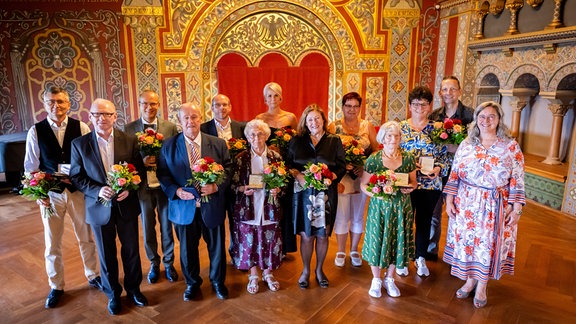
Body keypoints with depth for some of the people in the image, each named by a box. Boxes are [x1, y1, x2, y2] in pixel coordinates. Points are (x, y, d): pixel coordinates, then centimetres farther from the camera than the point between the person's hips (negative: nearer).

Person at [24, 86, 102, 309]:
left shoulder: (81, 128, -4)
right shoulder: (36, 131, -2)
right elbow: (31, 167, 1)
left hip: (78, 191, 0)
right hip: (51, 193, 0)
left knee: (86, 238, 14)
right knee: (52, 244, 11)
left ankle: (92, 276, 35)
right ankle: (56, 287, 31)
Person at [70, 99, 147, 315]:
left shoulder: (130, 141, -5)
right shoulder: (79, 144, -5)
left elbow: (140, 171, -1)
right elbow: (76, 177, -3)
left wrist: (129, 188, -18)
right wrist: (98, 191, -19)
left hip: (126, 205, 1)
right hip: (99, 207, 0)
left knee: (131, 250, 14)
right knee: (107, 255, 14)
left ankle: (133, 289, 36)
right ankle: (113, 294, 35)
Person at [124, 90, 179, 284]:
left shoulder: (170, 127, -3)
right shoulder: (129, 129, -2)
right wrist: (141, 162, -18)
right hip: (143, 187, 1)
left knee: (167, 228, 14)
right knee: (148, 229, 15)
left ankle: (168, 264, 34)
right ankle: (154, 264, 36)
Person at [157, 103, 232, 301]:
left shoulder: (218, 143, -1)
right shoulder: (169, 146, 0)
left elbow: (228, 169, 0)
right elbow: (163, 174, 1)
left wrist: (217, 186, -17)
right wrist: (175, 191, -16)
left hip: (212, 206, 0)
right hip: (184, 207, 0)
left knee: (217, 247, 13)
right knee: (187, 249, 15)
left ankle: (218, 281, 38)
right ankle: (192, 283, 39)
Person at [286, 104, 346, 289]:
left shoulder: (334, 141, 6)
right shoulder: (297, 141, 6)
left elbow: (341, 166, 3)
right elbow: (288, 164, 6)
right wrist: (297, 175, -13)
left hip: (326, 195, 1)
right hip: (303, 193, 0)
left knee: (323, 235, 9)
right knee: (306, 236, 5)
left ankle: (319, 269, 30)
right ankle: (306, 270, 26)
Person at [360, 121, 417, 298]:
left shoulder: (408, 158, 0)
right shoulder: (373, 159, -7)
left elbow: (413, 182, 11)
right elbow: (363, 184, -2)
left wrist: (409, 188, -12)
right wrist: (375, 193, -20)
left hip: (401, 207, 2)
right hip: (379, 206, -2)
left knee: (397, 241, 10)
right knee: (377, 241, 5)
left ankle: (389, 279, 32)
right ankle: (376, 280, 27)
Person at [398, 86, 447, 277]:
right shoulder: (401, 128, -1)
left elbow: (444, 155, 5)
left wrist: (438, 168, -14)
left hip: (431, 184, 2)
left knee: (424, 221, 14)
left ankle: (421, 258, 32)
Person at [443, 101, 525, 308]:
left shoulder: (511, 146, -3)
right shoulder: (466, 144, 2)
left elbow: (517, 181, -3)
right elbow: (454, 174, 4)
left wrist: (516, 209, -8)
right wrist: (449, 200, -1)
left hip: (495, 207, -1)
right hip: (466, 204, 2)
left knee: (488, 244, 7)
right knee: (466, 242, 9)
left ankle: (481, 286, 28)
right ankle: (469, 280, 30)